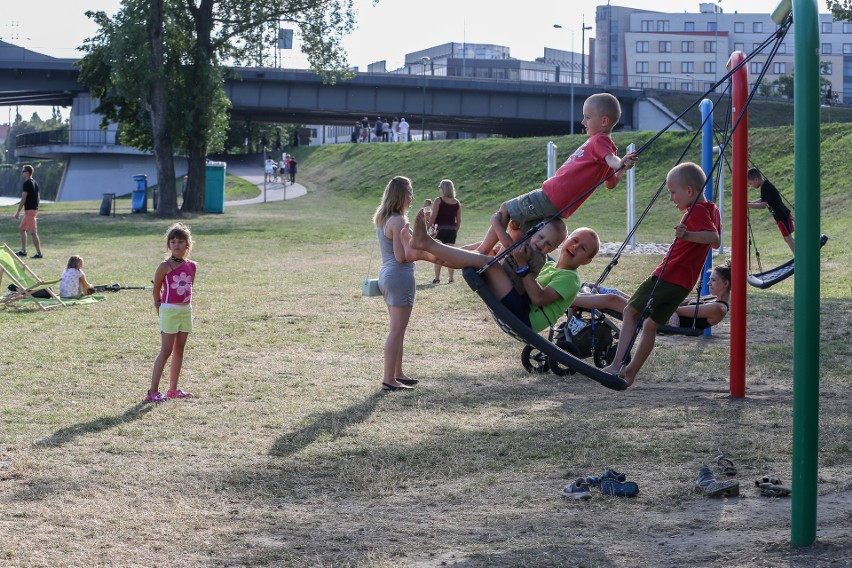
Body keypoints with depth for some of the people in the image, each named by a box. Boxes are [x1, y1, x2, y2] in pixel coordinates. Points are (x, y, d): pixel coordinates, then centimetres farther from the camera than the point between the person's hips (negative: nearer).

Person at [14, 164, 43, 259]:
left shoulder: (27, 183, -14)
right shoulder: (35, 183, 13)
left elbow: (23, 199, -16)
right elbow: (38, 199, 16)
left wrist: (18, 212, -12)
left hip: (29, 210, -10)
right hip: (34, 210, 10)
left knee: (33, 232, -8)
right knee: (22, 229, 19)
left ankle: (39, 253, -8)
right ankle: (23, 251, 21)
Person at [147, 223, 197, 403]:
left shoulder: (192, 266, 5)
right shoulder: (165, 266, -10)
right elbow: (156, 290, -3)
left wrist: (186, 305, 11)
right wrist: (161, 311, -1)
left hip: (186, 310, 6)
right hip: (169, 311, -6)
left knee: (179, 350, 10)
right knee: (166, 351, -7)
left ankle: (173, 389, 18)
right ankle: (153, 391, -5)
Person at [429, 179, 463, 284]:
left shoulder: (438, 200, -7)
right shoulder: (457, 203, 6)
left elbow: (433, 216, -10)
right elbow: (459, 220, 7)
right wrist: (456, 231, 17)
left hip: (439, 229, -4)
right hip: (452, 230, 4)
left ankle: (437, 278, -3)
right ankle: (451, 277, 9)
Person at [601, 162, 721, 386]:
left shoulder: (696, 211, -13)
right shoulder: (711, 209, 15)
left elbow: (713, 239, -28)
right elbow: (715, 242, 27)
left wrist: (687, 235, -39)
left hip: (668, 276, -10)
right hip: (684, 283, 10)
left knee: (631, 311, -8)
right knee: (651, 324, 15)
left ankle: (616, 365, -18)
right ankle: (630, 372, 18)